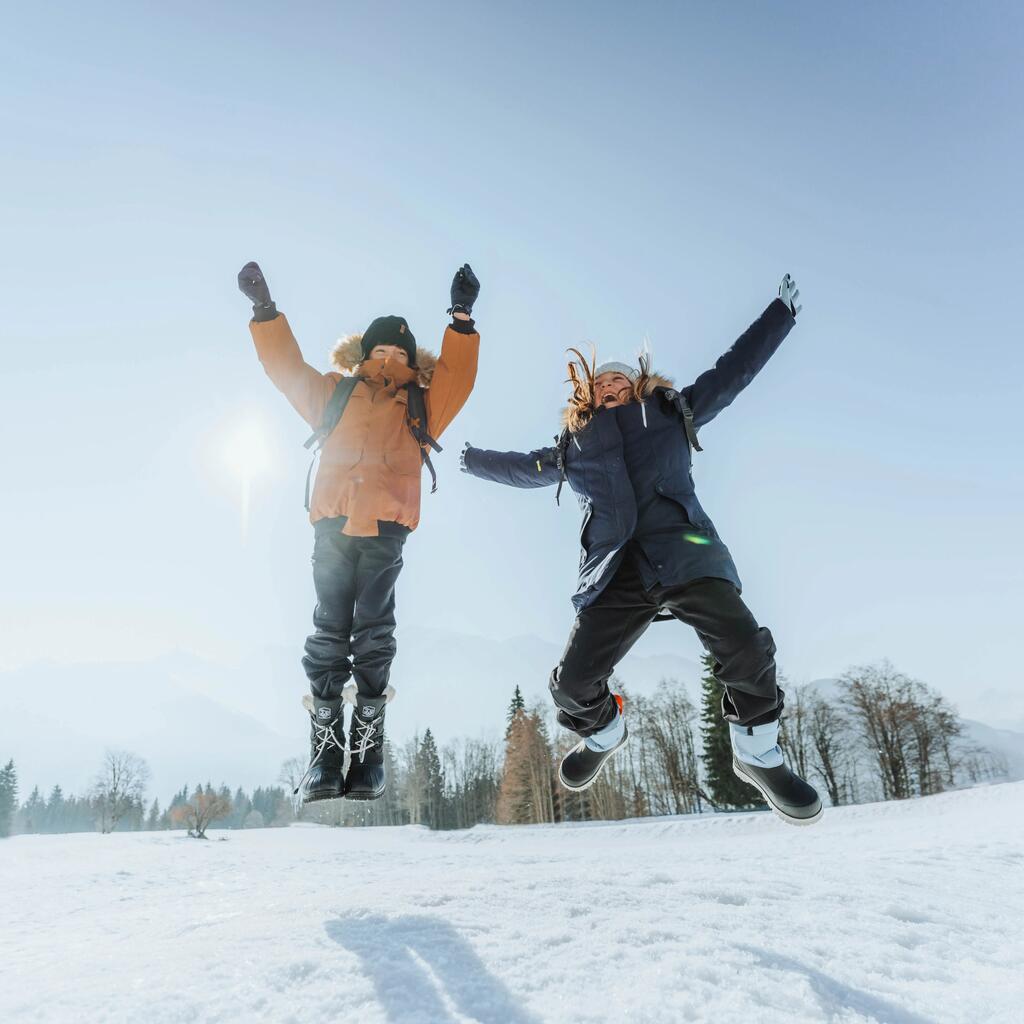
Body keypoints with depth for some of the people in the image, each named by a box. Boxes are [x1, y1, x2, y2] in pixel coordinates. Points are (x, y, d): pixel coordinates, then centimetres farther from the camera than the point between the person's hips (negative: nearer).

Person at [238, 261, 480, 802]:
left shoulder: (421, 405, 19)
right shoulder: (335, 394, 23)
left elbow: (457, 375, 7)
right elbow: (286, 366, 23)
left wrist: (461, 321, -3)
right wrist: (265, 309, 17)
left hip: (385, 526, -1)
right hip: (333, 522, 1)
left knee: (373, 632, -4)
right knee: (330, 629, -3)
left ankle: (367, 750, 0)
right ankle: (324, 751, 0)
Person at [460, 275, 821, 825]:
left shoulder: (669, 411, 24)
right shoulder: (574, 445, 26)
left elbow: (734, 369, 29)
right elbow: (525, 467, 43)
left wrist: (780, 311, 33)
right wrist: (473, 460, 54)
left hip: (683, 550, -1)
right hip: (614, 570, 1)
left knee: (746, 647, -24)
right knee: (572, 685, -9)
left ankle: (758, 755, 6)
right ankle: (604, 732, 29)